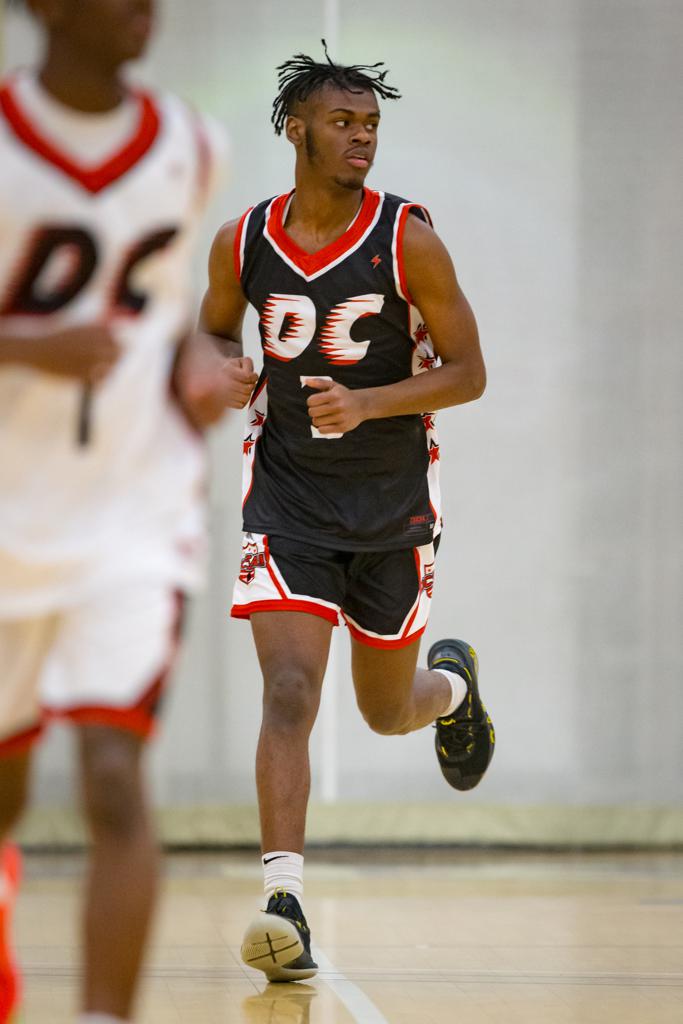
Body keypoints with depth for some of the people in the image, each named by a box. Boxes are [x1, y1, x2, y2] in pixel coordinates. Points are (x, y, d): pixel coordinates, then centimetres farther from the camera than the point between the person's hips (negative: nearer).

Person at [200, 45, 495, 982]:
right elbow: (216, 329, 16)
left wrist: (367, 401, -24)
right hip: (289, 495, 0)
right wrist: (228, 369, -8)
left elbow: (467, 372, -9)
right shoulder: (244, 243, -4)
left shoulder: (409, 239, -12)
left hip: (393, 503, 0)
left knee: (388, 712, 14)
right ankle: (284, 903, -21)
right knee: (290, 694, -18)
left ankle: (453, 685, 52)